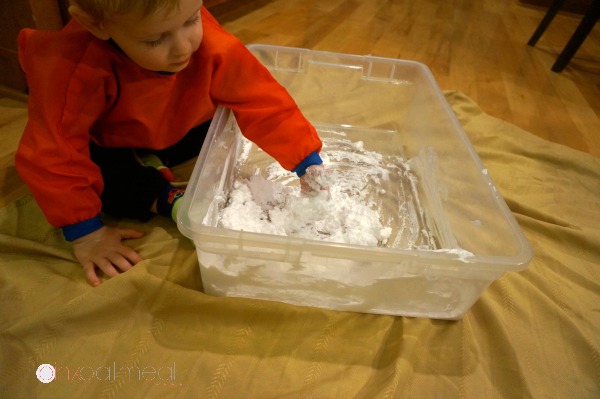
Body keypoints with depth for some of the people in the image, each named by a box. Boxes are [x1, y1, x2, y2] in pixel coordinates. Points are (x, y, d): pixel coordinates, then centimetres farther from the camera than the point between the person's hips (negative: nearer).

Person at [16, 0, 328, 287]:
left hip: (176, 134, 4)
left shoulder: (211, 44, -33)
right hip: (105, 145, -3)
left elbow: (263, 100, -31)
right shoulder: (79, 68, -39)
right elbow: (52, 154, -33)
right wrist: (85, 233, -29)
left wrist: (308, 167, -36)